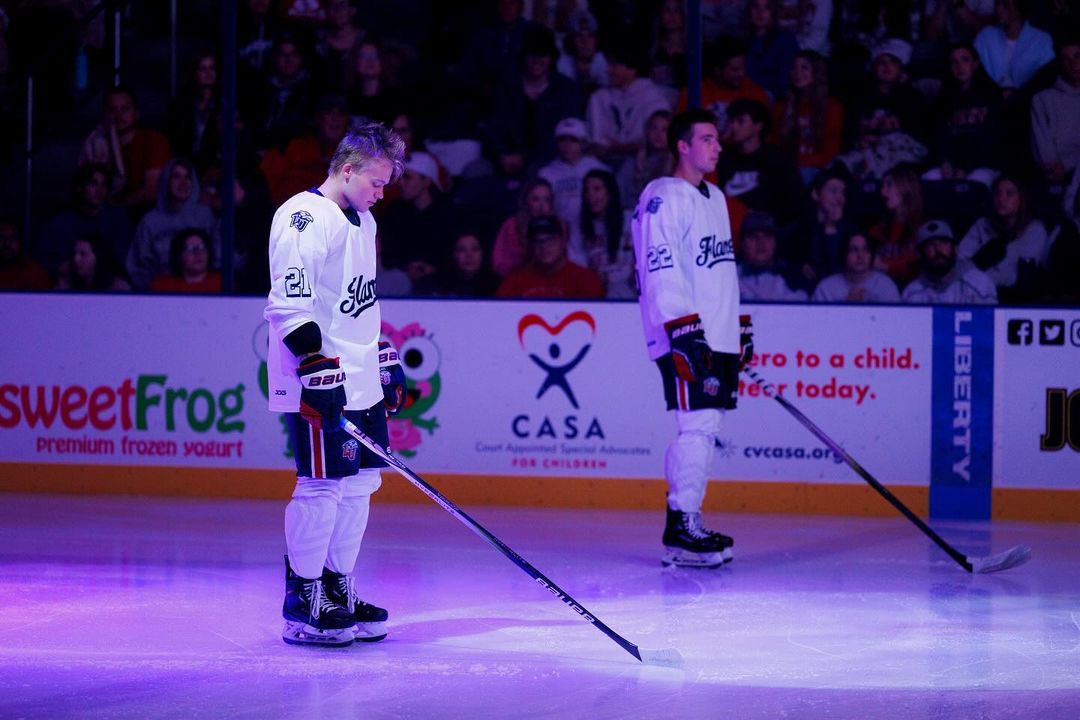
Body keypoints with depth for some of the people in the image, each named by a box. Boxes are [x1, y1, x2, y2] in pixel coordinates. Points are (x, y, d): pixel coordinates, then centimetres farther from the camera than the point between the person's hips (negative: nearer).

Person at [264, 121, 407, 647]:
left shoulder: (362, 222, 18)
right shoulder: (304, 219, -13)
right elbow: (290, 303, -20)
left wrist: (385, 360, 26)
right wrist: (317, 366, -26)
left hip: (361, 381, 10)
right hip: (320, 384, -10)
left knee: (359, 484, 11)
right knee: (323, 486, -9)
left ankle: (337, 590, 21)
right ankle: (302, 605, -1)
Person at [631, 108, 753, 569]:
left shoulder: (714, 198, 20)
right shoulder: (663, 199, -10)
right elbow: (661, 271, -18)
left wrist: (740, 328, 26)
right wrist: (685, 333, -24)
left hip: (719, 338, 9)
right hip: (685, 337, -9)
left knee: (708, 426, 7)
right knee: (698, 424, -14)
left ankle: (687, 521, 13)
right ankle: (681, 530, -12)